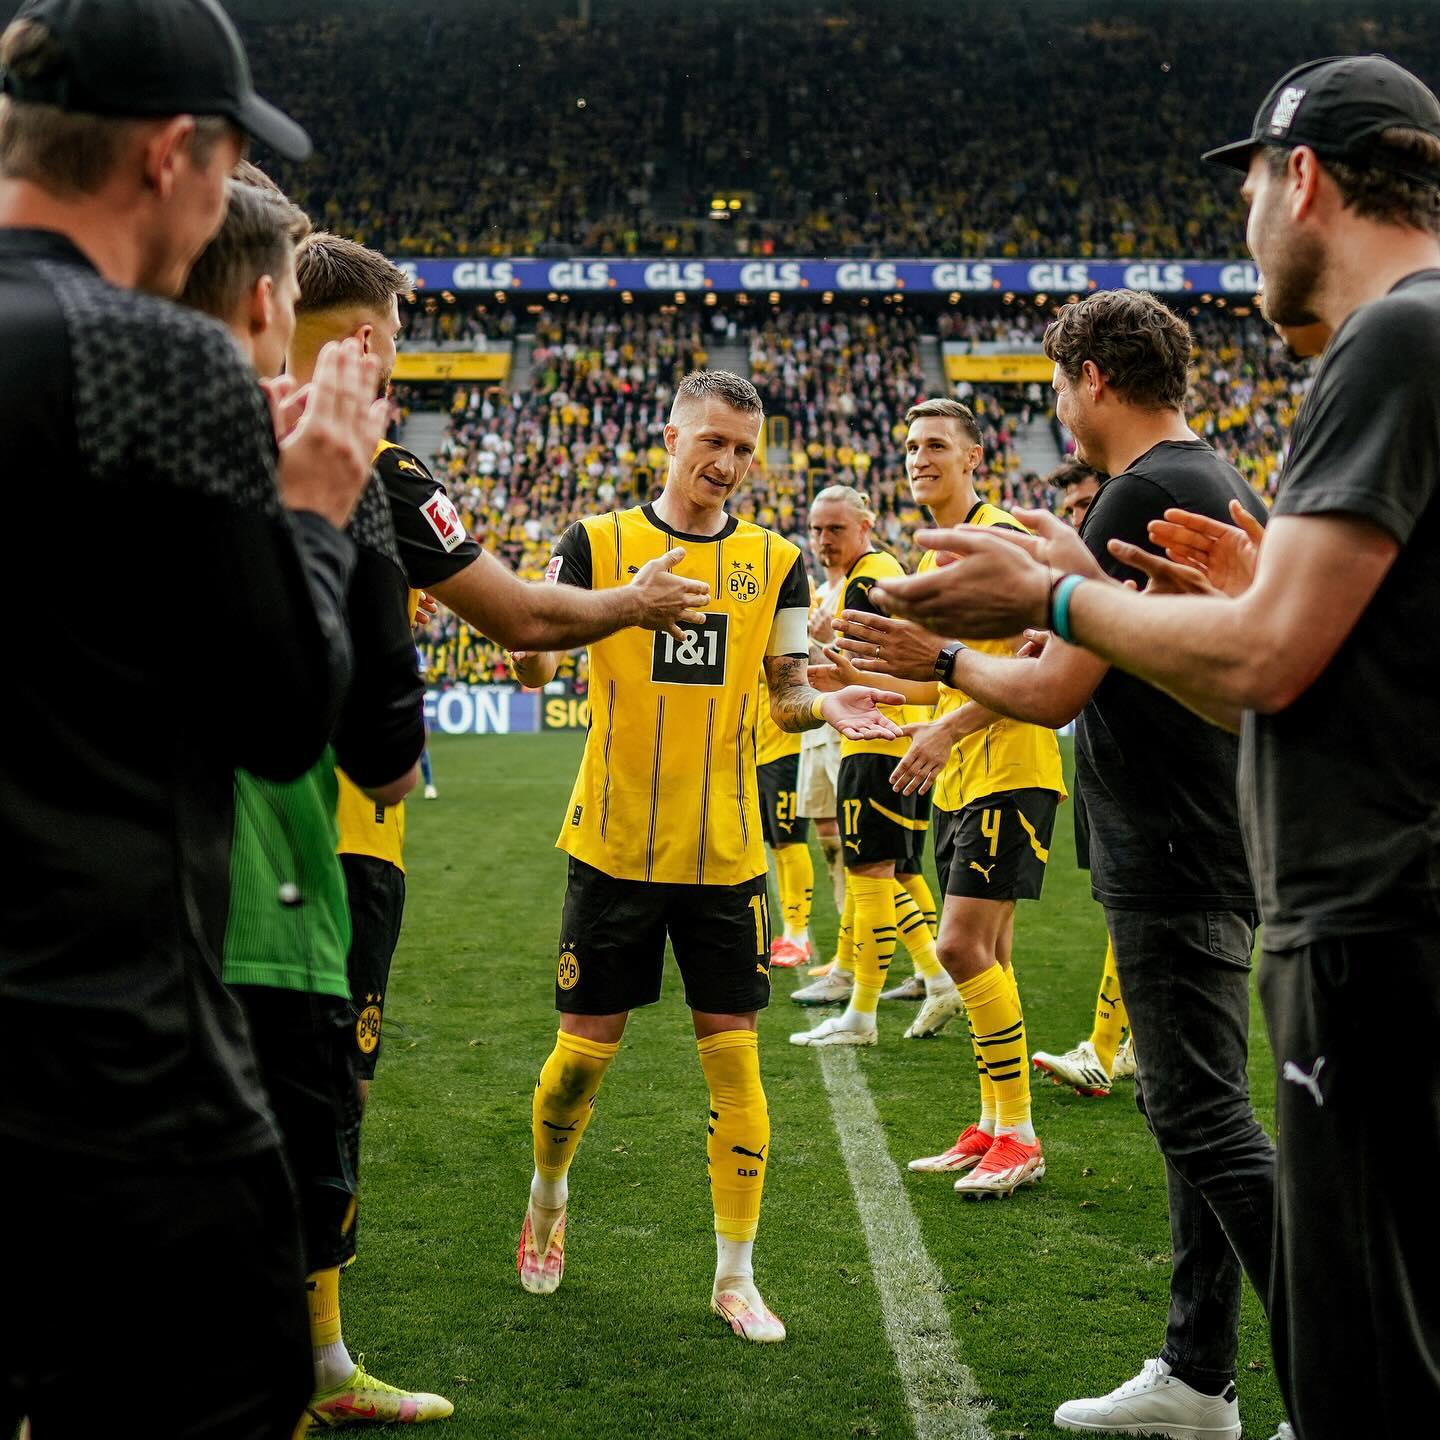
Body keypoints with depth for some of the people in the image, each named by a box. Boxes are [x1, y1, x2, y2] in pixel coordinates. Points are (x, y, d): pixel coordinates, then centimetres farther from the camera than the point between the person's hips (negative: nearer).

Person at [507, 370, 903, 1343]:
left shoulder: (777, 562, 5)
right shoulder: (597, 543, 0)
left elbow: (786, 693, 8)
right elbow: (538, 667, -2)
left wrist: (827, 705, -15)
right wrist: (533, 641, -25)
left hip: (726, 851, 1)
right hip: (615, 847, -1)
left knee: (734, 1053, 0)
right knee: (586, 1047, 5)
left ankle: (736, 1277, 9)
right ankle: (549, 1195, 36)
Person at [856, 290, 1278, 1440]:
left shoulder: (1145, 494, -16)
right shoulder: (1225, 486, 14)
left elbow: (1055, 693, -17)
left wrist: (949, 660, -1)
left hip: (1174, 861, -10)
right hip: (1215, 848, 10)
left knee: (1209, 1125, -8)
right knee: (1190, 1110, 15)